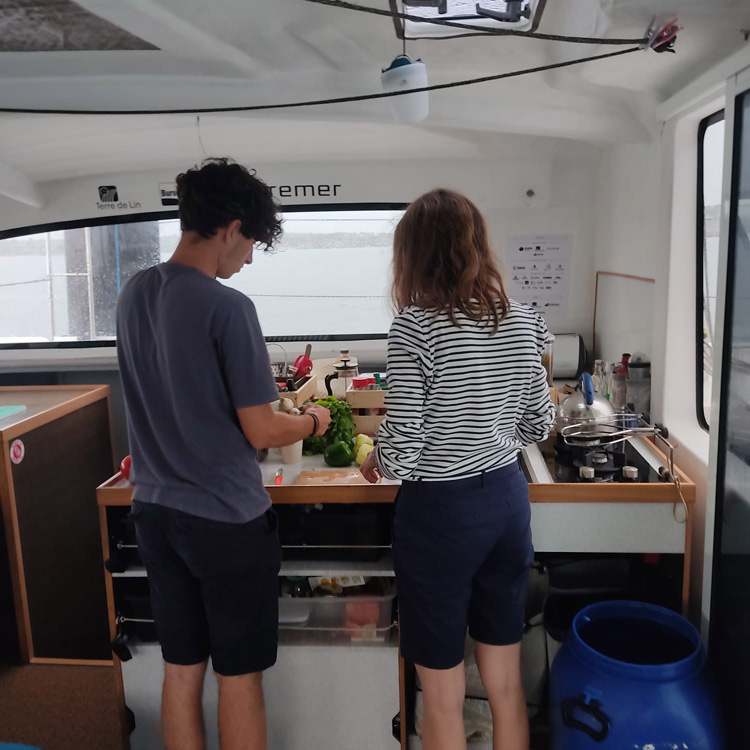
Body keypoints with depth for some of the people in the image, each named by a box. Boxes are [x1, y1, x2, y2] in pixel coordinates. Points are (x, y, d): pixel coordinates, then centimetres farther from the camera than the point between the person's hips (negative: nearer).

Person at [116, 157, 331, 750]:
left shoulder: (134, 294, 3)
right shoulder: (227, 306, -20)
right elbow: (261, 432, -17)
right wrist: (312, 422, 3)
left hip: (155, 510, 7)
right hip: (226, 518, -7)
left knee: (181, 669, 19)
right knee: (239, 676, 11)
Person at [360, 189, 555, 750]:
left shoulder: (416, 326, -18)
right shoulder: (523, 321, 0)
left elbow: (401, 449, -19)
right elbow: (539, 425, 7)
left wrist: (375, 462, 2)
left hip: (439, 511, -6)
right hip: (508, 499, 6)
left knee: (444, 700, 14)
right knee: (507, 687, 22)